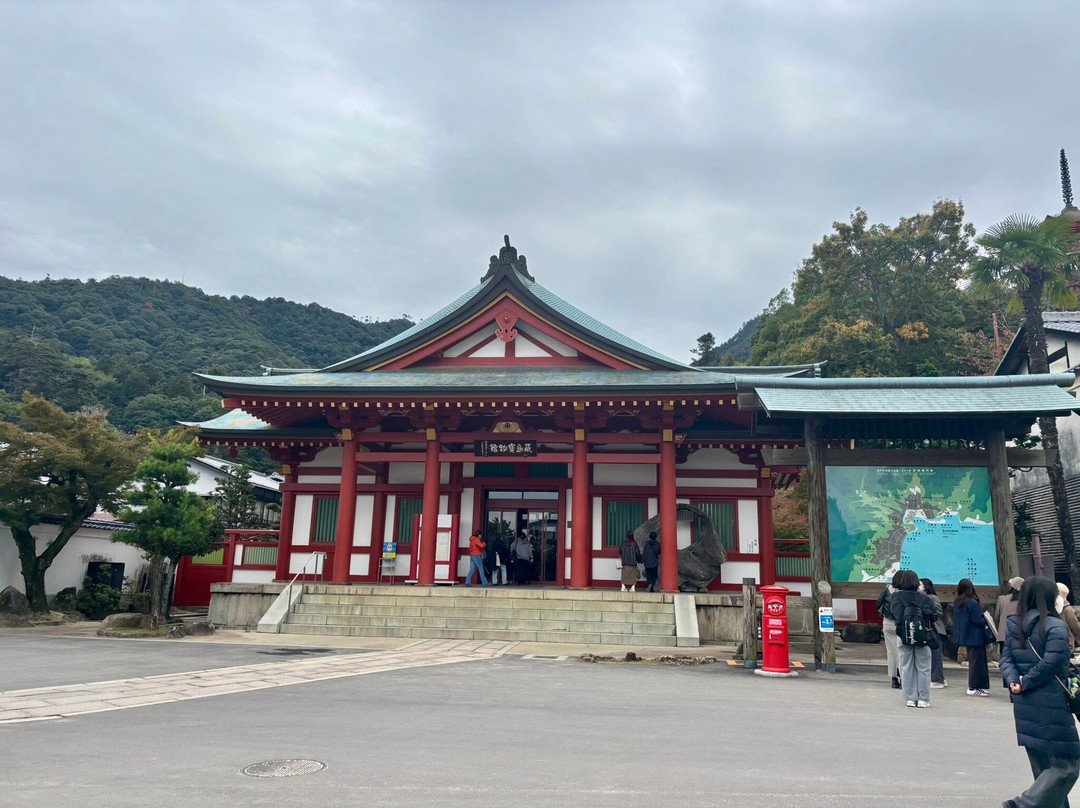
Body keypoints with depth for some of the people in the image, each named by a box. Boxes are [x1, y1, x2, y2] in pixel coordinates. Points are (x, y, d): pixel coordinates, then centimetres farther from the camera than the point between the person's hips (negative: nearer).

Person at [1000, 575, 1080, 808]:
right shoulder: (1055, 626, -11)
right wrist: (1027, 682, -8)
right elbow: (1052, 662, -19)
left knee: (1043, 767, 17)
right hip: (1051, 706, -7)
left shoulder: (1013, 625, 10)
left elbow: (1006, 659, 4)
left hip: (1024, 707, 7)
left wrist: (1014, 681, -10)